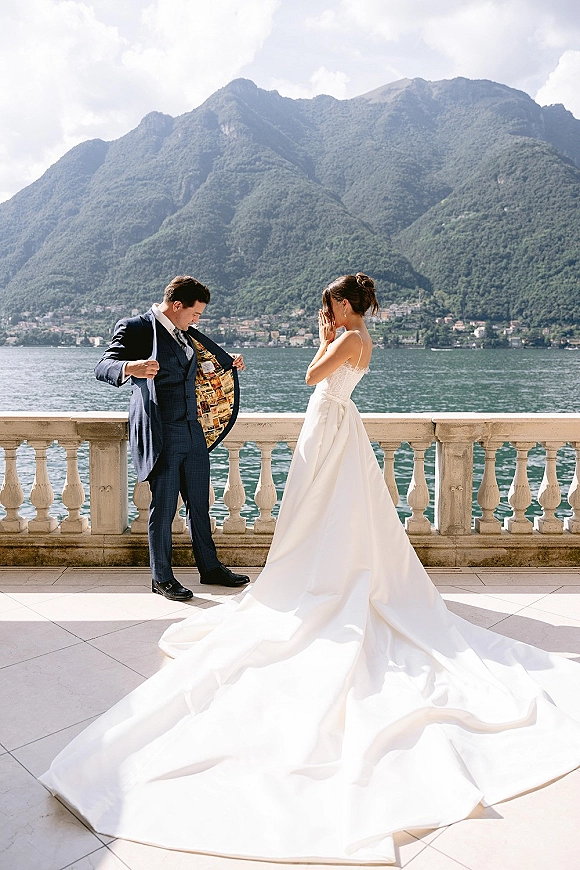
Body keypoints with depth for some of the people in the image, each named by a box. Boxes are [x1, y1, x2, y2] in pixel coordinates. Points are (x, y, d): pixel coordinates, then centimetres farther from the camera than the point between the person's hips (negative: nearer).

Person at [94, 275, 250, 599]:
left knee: (200, 505, 14)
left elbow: (208, 347, 36)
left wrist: (230, 361, 44)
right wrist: (130, 368, -36)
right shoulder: (135, 328, -7)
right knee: (163, 508, 2)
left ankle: (210, 568, 27)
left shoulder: (186, 333, 15)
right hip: (161, 436, -7)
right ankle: (162, 578, 16)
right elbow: (103, 367, -17)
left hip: (193, 433, 7)